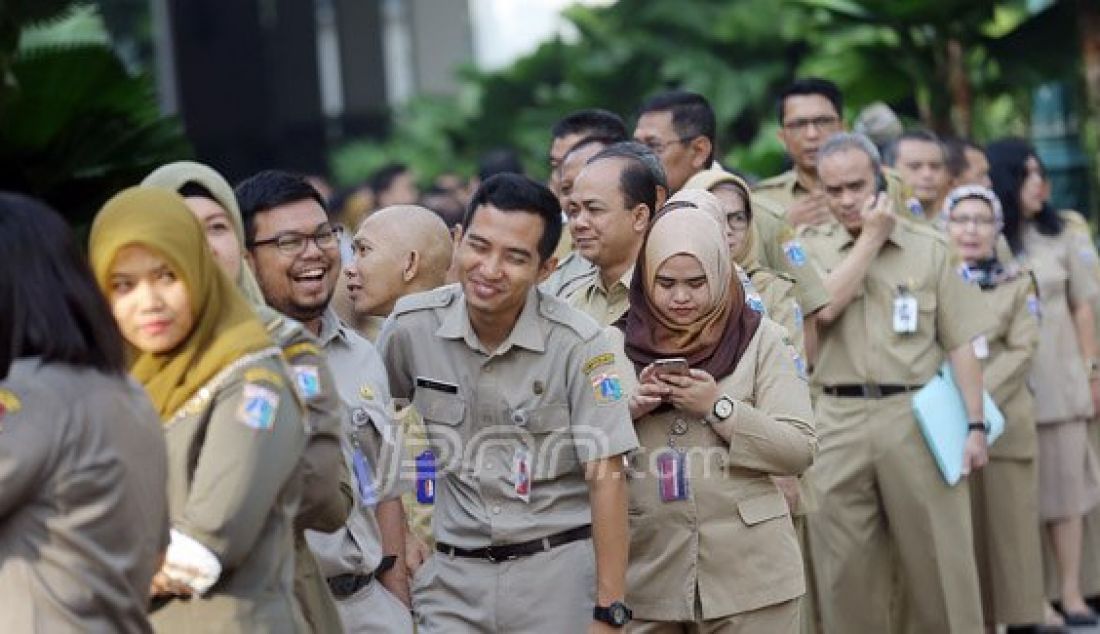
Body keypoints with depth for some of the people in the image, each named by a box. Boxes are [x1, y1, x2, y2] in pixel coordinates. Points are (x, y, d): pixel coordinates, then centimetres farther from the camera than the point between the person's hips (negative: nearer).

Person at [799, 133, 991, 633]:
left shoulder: (928, 248, 6)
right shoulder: (810, 247, 8)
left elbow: (959, 343, 3)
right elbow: (824, 306, -12)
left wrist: (975, 425, -4)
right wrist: (871, 237, -5)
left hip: (916, 416, -1)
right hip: (839, 420, 1)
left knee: (938, 560, 1)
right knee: (846, 569, 5)